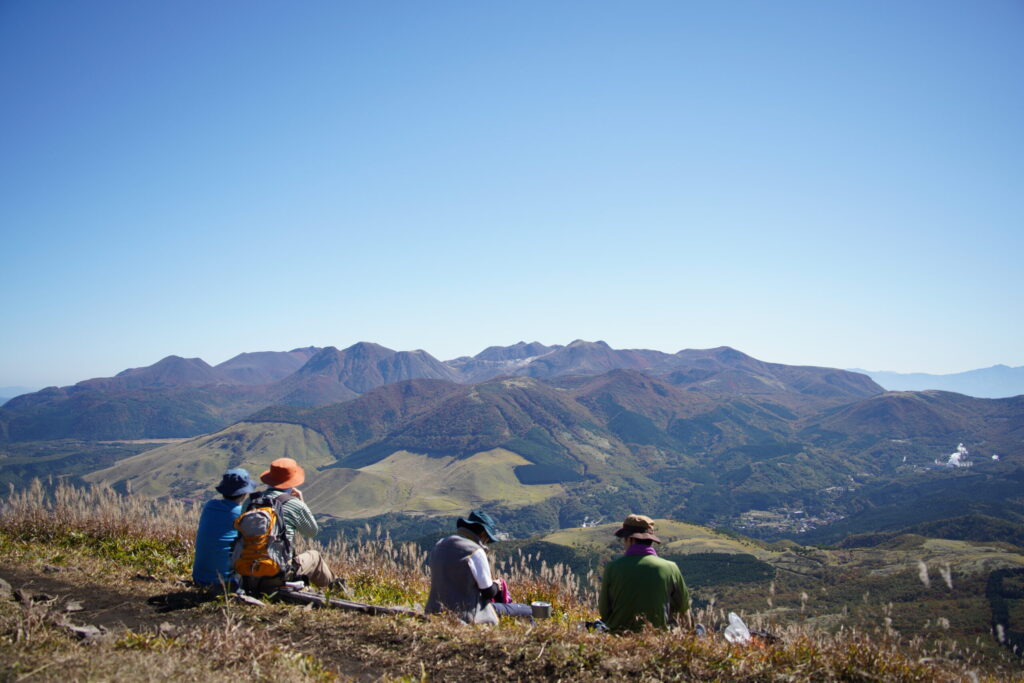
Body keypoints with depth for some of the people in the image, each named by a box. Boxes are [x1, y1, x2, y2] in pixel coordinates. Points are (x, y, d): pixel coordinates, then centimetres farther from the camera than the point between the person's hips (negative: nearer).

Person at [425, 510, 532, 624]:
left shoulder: (439, 545, 7)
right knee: (526, 610, 2)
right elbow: (488, 592, -10)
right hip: (464, 615, -8)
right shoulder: (476, 551, -16)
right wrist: (495, 585, 12)